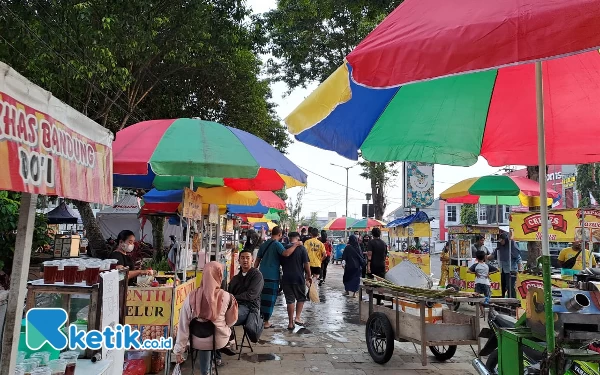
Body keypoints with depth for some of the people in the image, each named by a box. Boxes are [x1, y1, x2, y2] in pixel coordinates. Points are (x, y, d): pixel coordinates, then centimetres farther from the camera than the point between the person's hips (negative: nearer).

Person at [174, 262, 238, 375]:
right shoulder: (226, 297, -20)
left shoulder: (191, 297, -19)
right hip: (220, 341, -1)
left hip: (198, 342, 1)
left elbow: (183, 325, -14)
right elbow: (231, 321, -4)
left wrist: (178, 350, -3)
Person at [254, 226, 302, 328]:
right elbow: (286, 253, -29)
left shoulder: (263, 244, 13)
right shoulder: (277, 244, -10)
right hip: (272, 277, -7)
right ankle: (266, 322, 8)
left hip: (261, 275, 7)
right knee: (270, 299, 2)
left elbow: (257, 260, 15)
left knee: (261, 297, 18)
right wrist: (296, 245, -18)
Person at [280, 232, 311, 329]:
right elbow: (306, 264, -9)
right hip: (299, 278, -3)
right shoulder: (301, 248, -7)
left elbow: (281, 263, 11)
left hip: (286, 278, 3)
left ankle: (291, 323, 10)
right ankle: (297, 317, 8)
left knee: (290, 300, 8)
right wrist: (308, 276, 2)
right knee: (301, 298, 17)